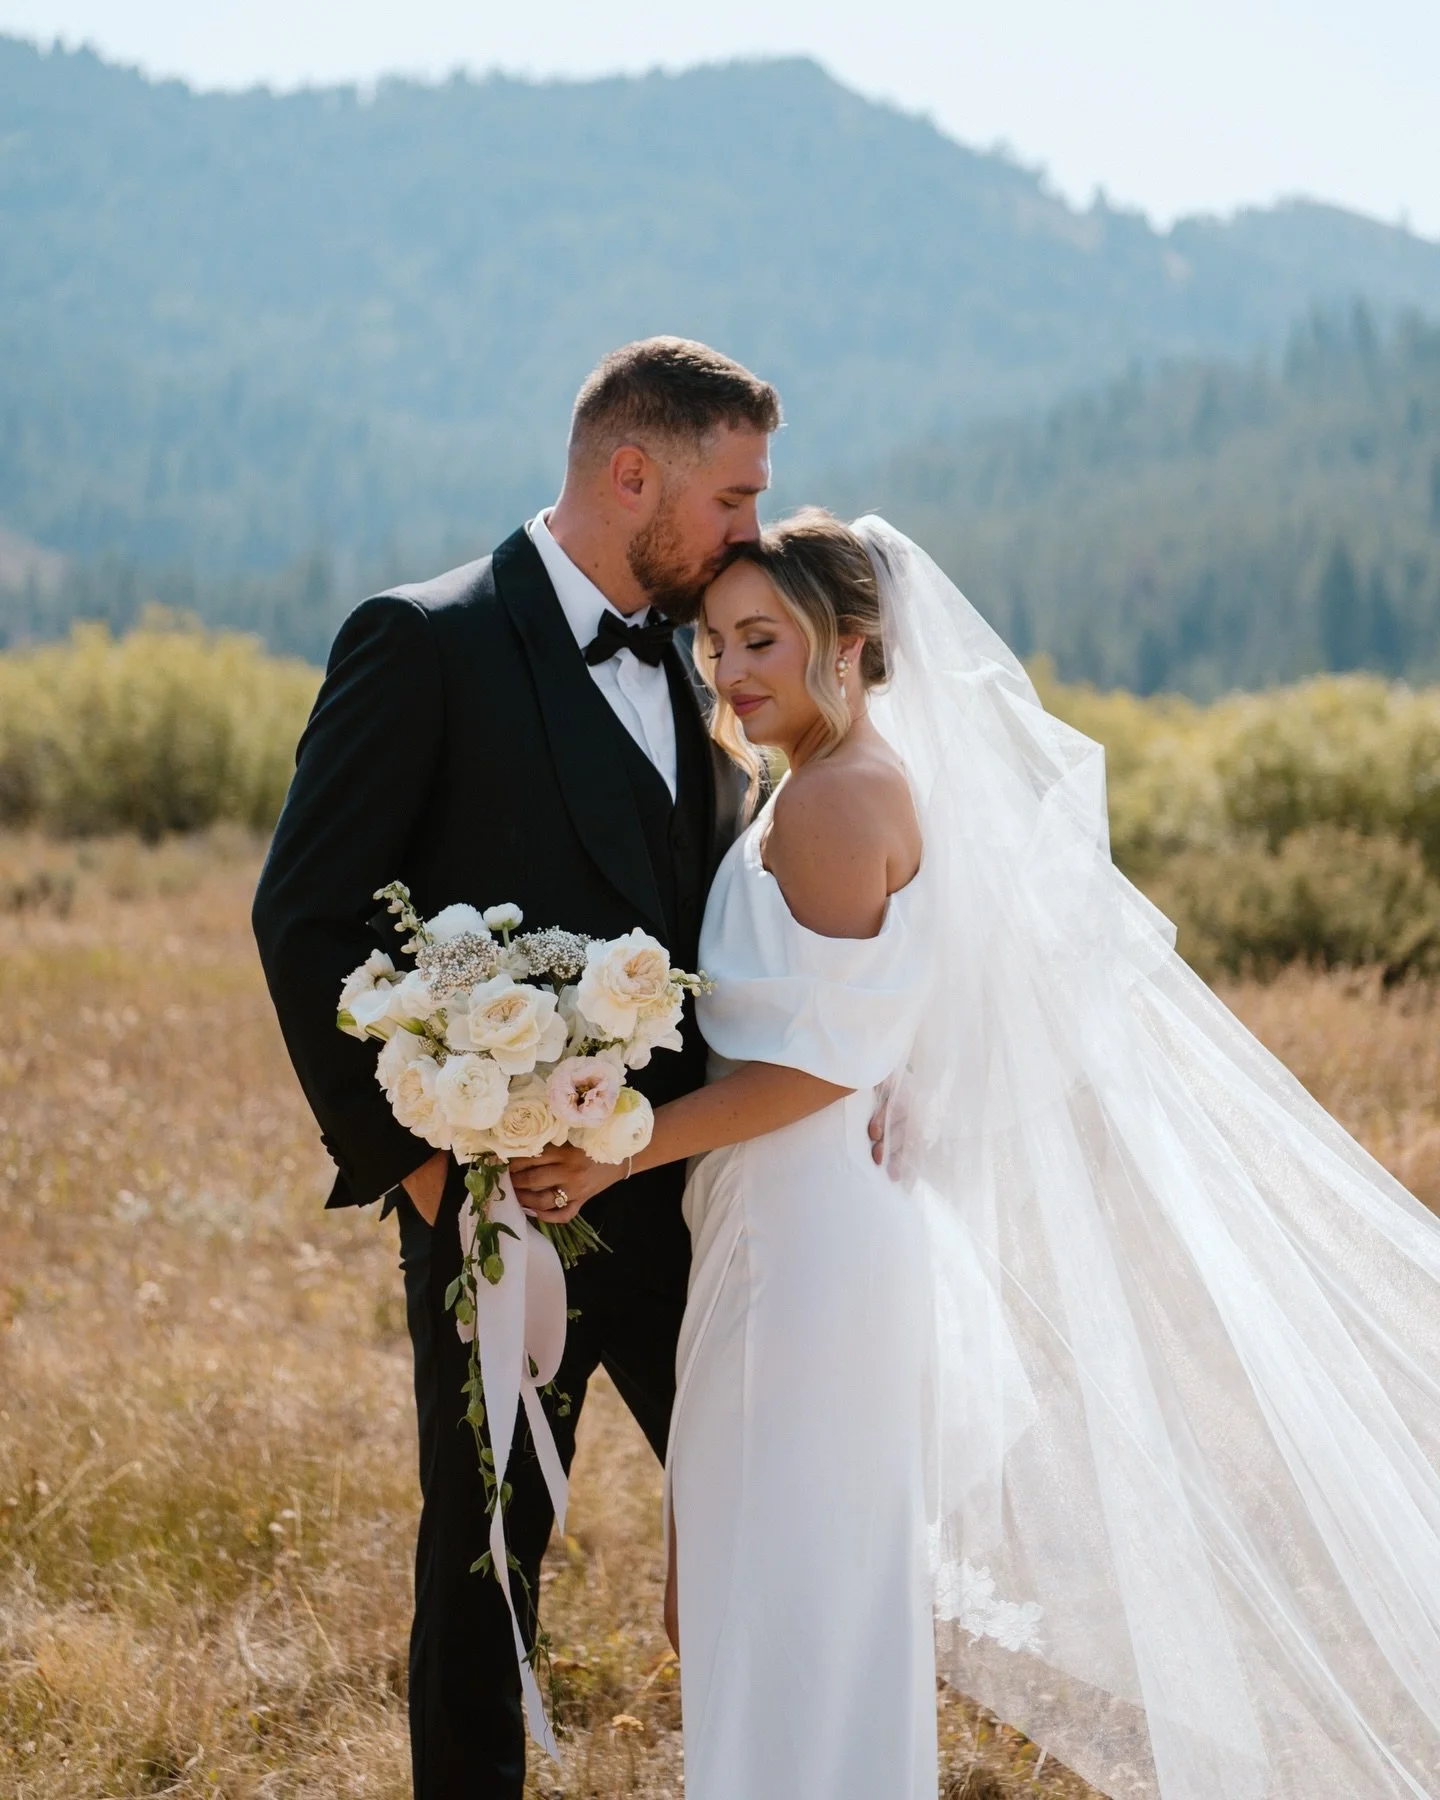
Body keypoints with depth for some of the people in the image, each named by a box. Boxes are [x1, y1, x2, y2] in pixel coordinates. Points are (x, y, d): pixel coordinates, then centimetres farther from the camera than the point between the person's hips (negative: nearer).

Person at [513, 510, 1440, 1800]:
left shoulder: (839, 798, -16)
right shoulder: (860, 779, 14)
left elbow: (819, 1063, -19)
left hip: (806, 1235, -10)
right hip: (791, 1222, 10)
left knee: (792, 1604, -3)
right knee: (782, 1591, 17)